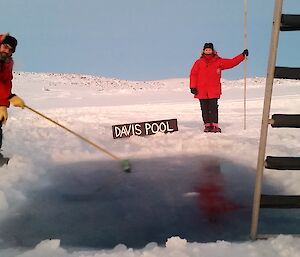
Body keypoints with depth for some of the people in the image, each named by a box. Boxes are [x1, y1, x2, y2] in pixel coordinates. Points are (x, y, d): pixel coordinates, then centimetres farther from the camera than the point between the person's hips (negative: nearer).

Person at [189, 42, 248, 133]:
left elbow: (232, 62, 8)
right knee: (205, 109, 5)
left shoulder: (218, 61, 7)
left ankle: (215, 125, -1)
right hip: (201, 90, 1)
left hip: (214, 90, -1)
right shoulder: (199, 62, 6)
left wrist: (243, 55, 3)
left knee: (213, 109, -6)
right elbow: (193, 74, 4)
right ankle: (207, 125, 13)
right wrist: (193, 87, -4)